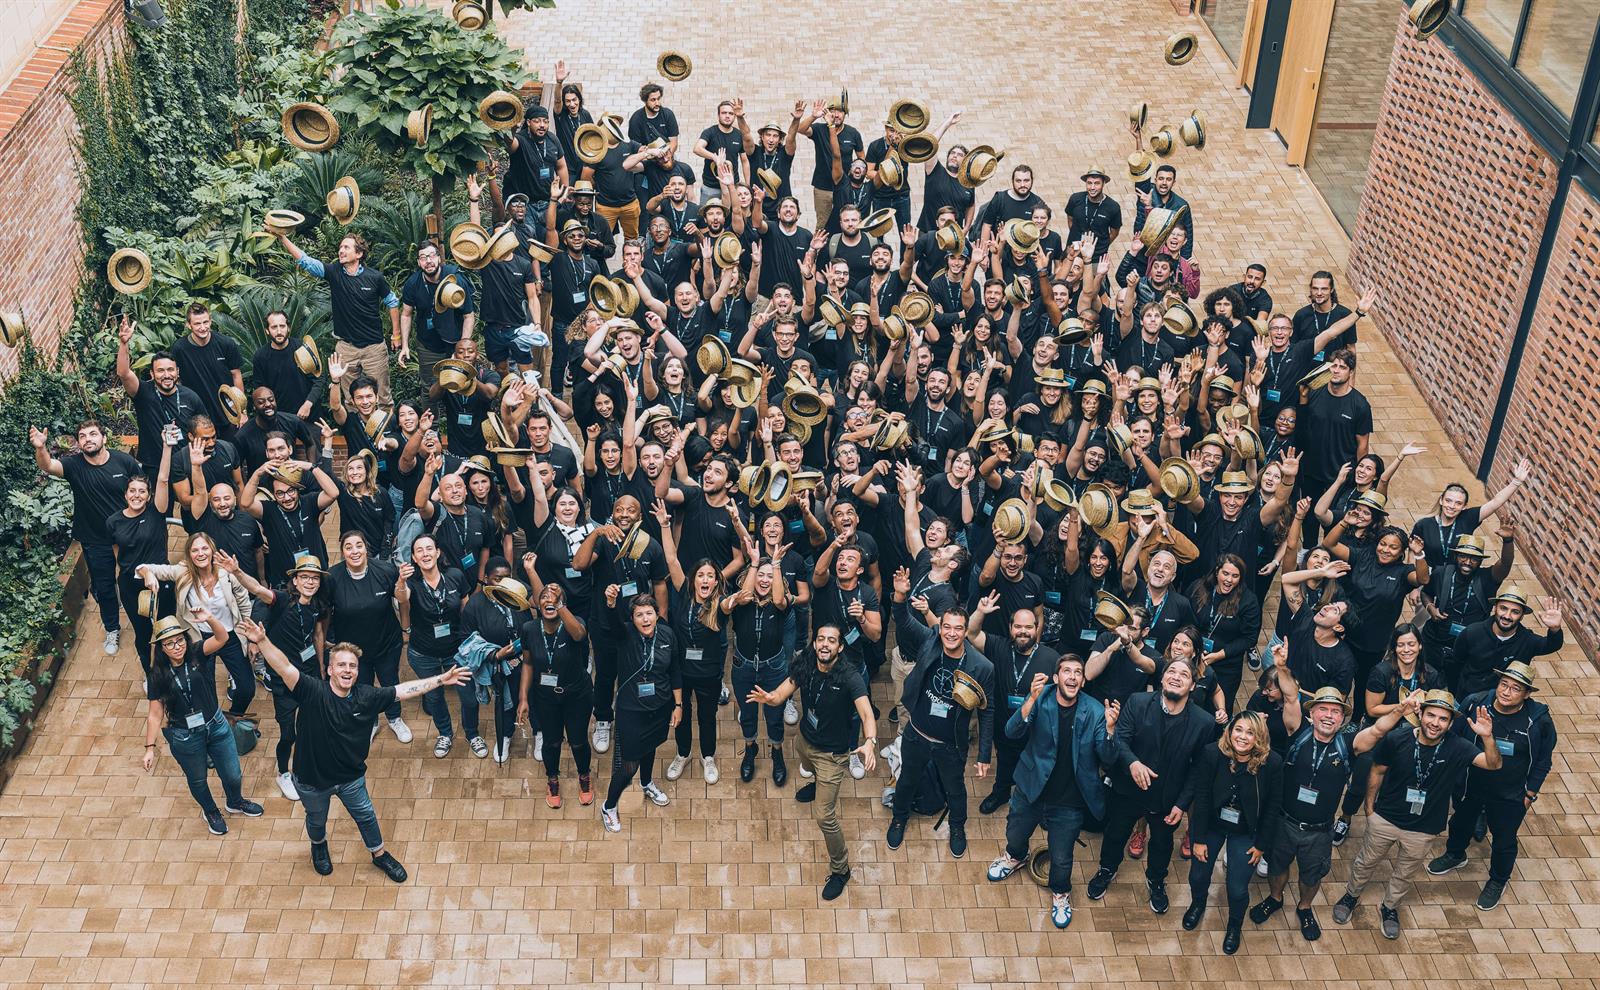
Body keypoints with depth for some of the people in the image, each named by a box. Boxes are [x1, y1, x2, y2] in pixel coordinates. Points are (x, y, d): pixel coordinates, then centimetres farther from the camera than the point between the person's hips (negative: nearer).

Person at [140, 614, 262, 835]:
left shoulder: (198, 654, -14)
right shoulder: (158, 676, -15)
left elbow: (222, 637, -33)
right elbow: (155, 715, -10)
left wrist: (209, 619, -51)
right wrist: (150, 748, -15)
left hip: (216, 726, 1)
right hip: (185, 737, -1)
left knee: (233, 776, 16)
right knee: (198, 780, 22)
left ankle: (235, 802, 50)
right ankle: (210, 812, 52)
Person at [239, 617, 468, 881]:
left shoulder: (367, 696, -17)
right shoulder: (313, 692, -28)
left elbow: (405, 690, -9)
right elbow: (285, 668, -42)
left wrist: (441, 680, -10)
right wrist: (262, 641, -58)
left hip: (352, 776, 2)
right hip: (313, 780, -2)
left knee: (366, 816, 22)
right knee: (317, 820, 26)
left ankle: (379, 854, 48)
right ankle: (319, 845, 60)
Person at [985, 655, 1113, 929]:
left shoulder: (1095, 712, -16)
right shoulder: (1041, 698, -15)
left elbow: (1107, 758, -17)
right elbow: (1012, 732, -25)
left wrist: (1110, 728, -38)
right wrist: (1032, 699, -42)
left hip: (1069, 801, -1)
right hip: (1030, 788, 2)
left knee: (1061, 858, 11)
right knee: (1015, 835, 26)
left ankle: (1060, 892, 45)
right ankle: (1016, 857, 62)